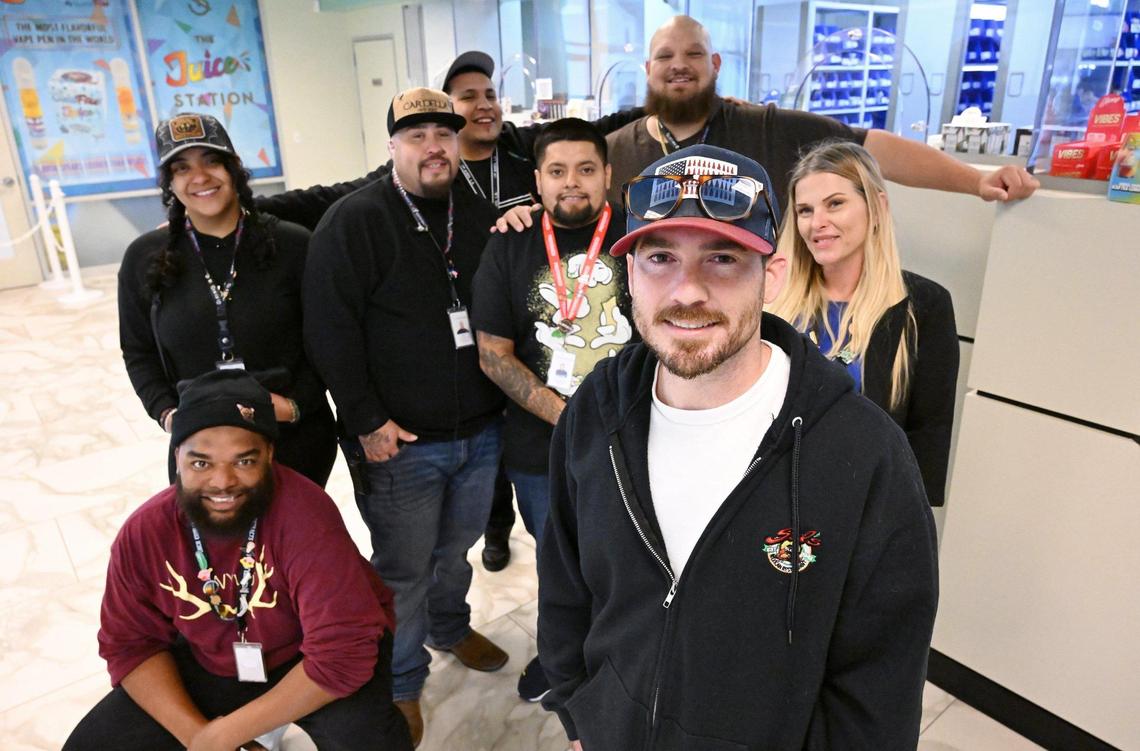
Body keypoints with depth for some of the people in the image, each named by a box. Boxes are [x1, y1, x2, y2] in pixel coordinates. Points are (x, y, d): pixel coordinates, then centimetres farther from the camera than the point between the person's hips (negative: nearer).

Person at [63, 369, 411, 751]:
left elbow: (342, 652, -33)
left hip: (316, 665, -5)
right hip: (211, 667, 5)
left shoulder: (305, 517, -32)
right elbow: (130, 644, -3)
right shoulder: (143, 533, -15)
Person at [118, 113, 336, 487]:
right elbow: (139, 352, 9)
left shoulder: (293, 245, -6)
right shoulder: (144, 258, 1)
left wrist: (296, 403, -13)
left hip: (297, 441, -1)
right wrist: (166, 413, -6)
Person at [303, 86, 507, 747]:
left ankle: (450, 627, 52)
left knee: (457, 548, 24)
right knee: (403, 570, 9)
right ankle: (401, 684, 33)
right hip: (398, 442, -5)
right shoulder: (356, 220, -10)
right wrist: (366, 420, -15)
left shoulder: (483, 216, 6)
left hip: (481, 431, 5)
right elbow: (331, 328, -14)